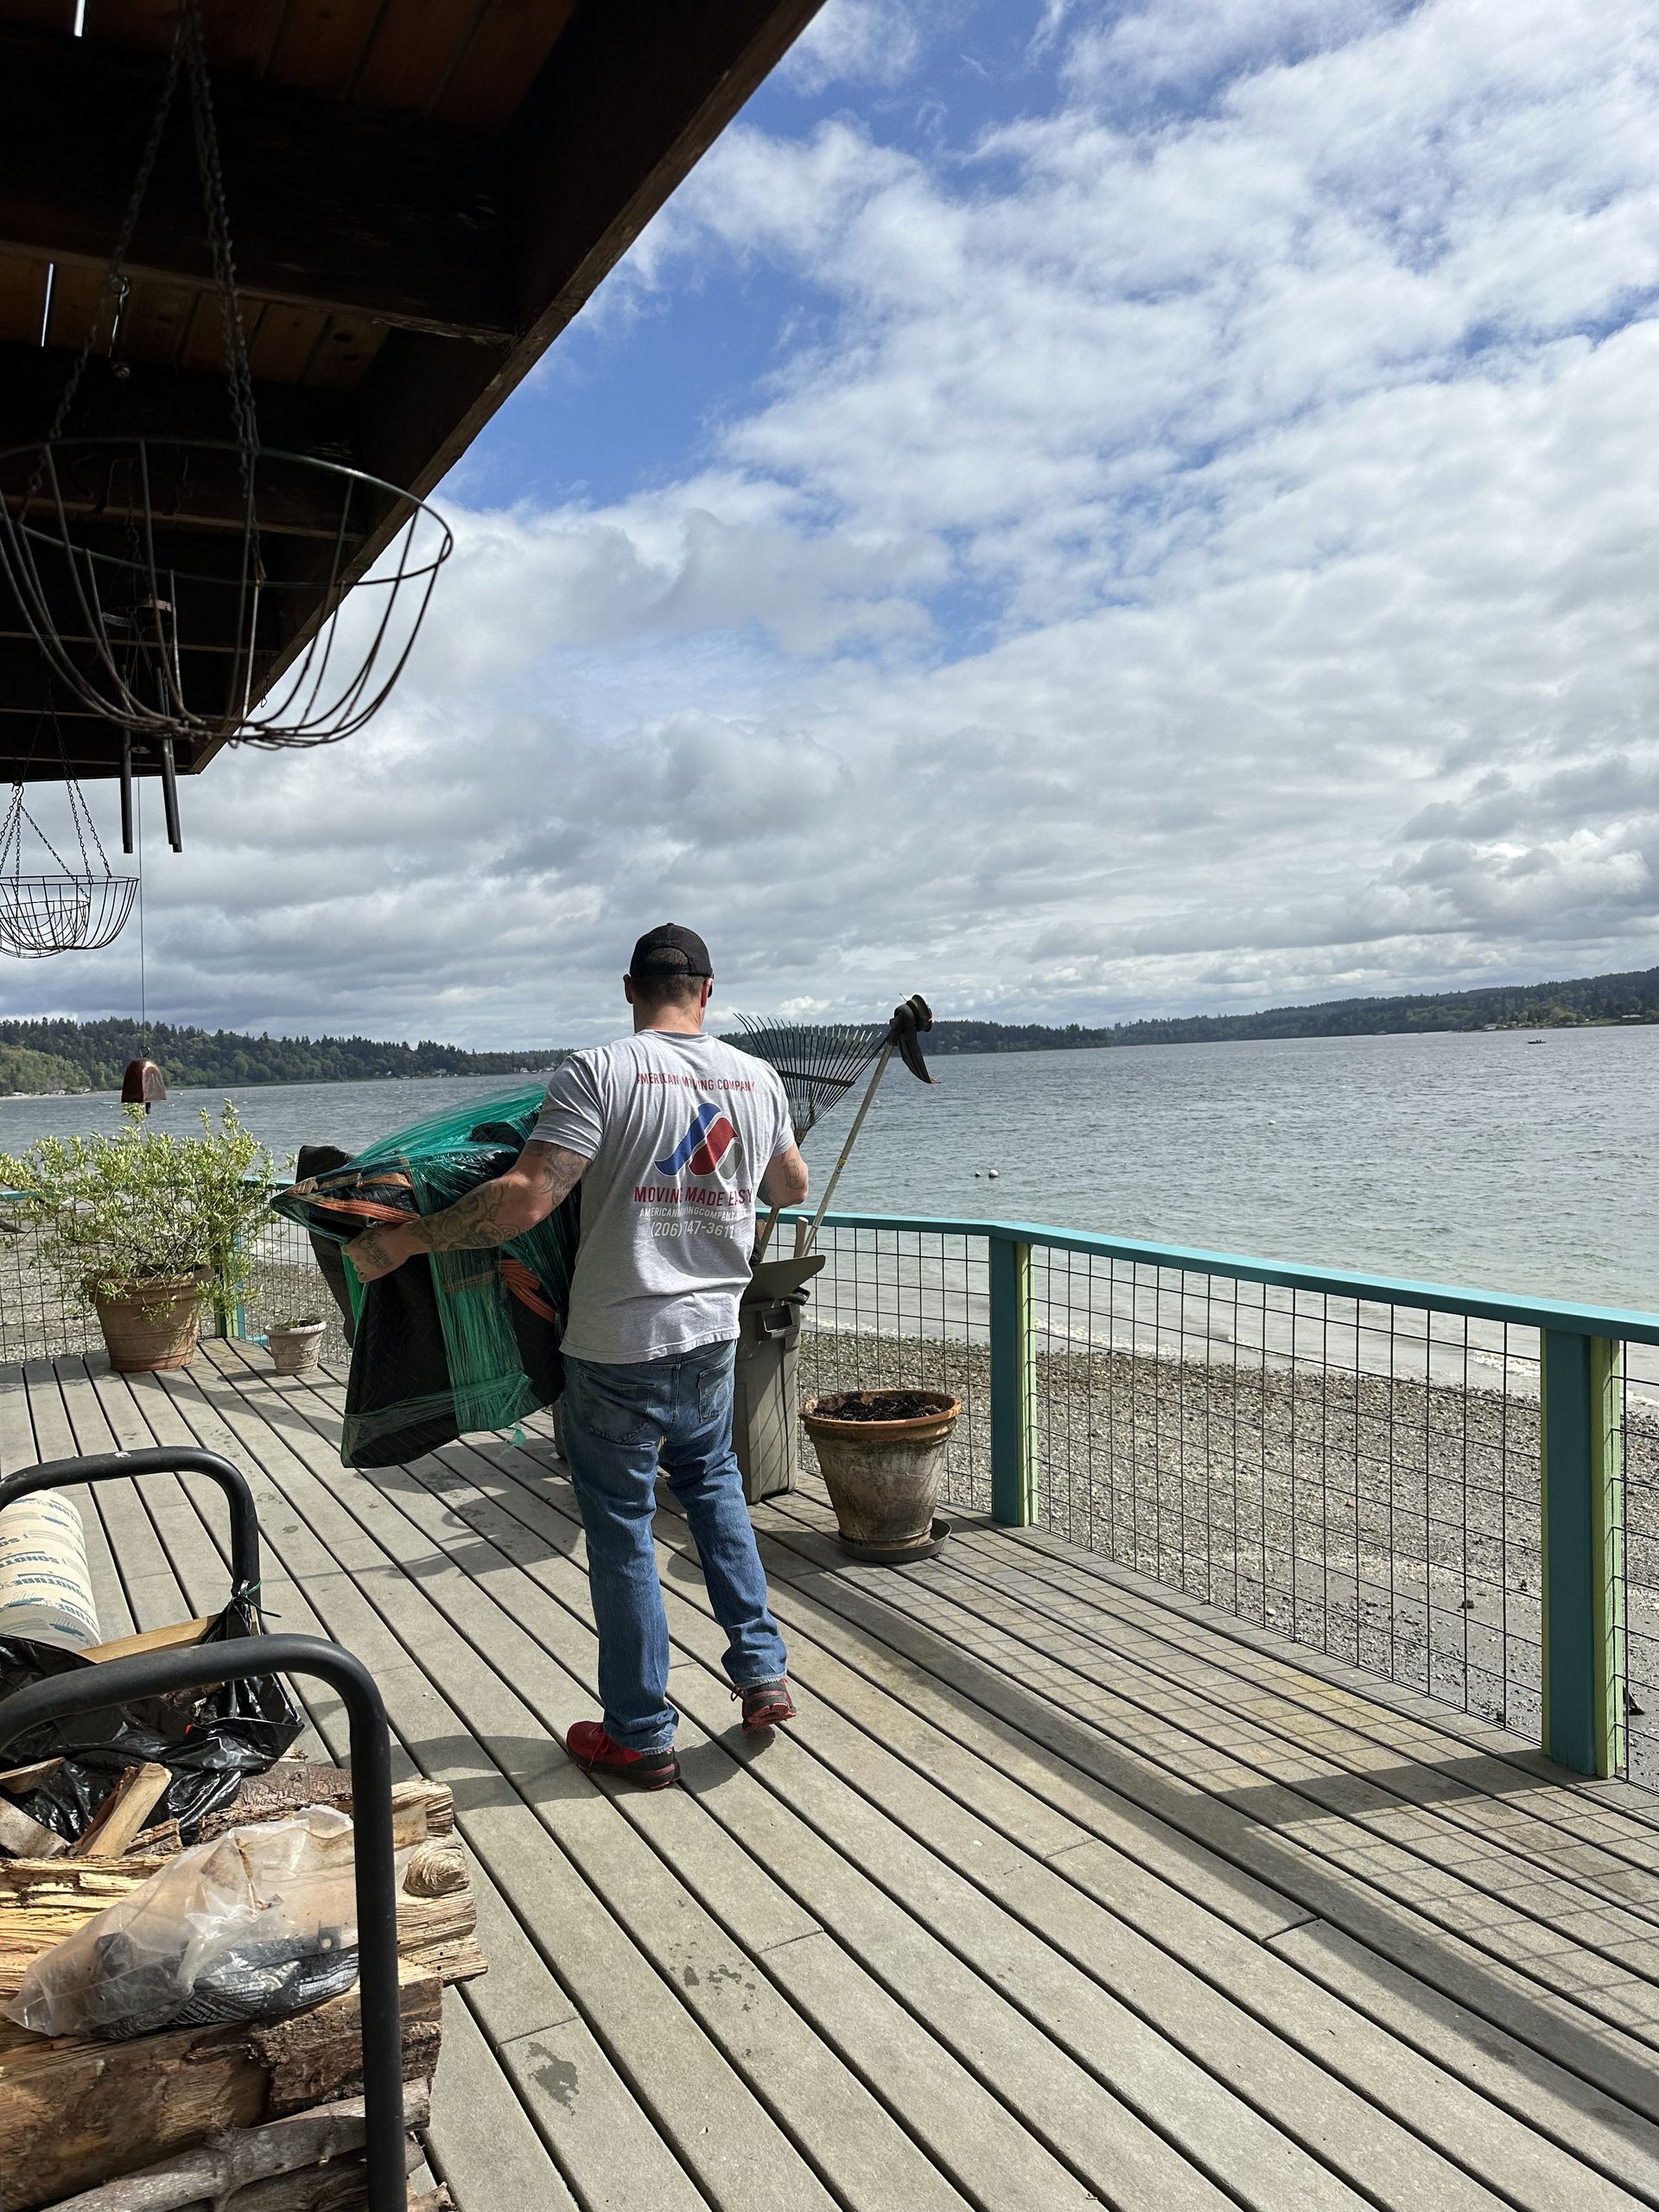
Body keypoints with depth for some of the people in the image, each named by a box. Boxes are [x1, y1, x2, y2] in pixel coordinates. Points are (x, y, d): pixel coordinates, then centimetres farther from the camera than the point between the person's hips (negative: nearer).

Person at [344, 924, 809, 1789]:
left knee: (621, 1530, 8)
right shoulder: (759, 1079, 2)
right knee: (712, 1483, 27)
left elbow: (523, 1200, -24)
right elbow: (791, 1187, 17)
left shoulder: (598, 1072, -15)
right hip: (714, 1335, 5)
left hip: (618, 1346, -5)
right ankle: (763, 1673, 28)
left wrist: (400, 1241, -15)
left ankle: (640, 1737, 21)